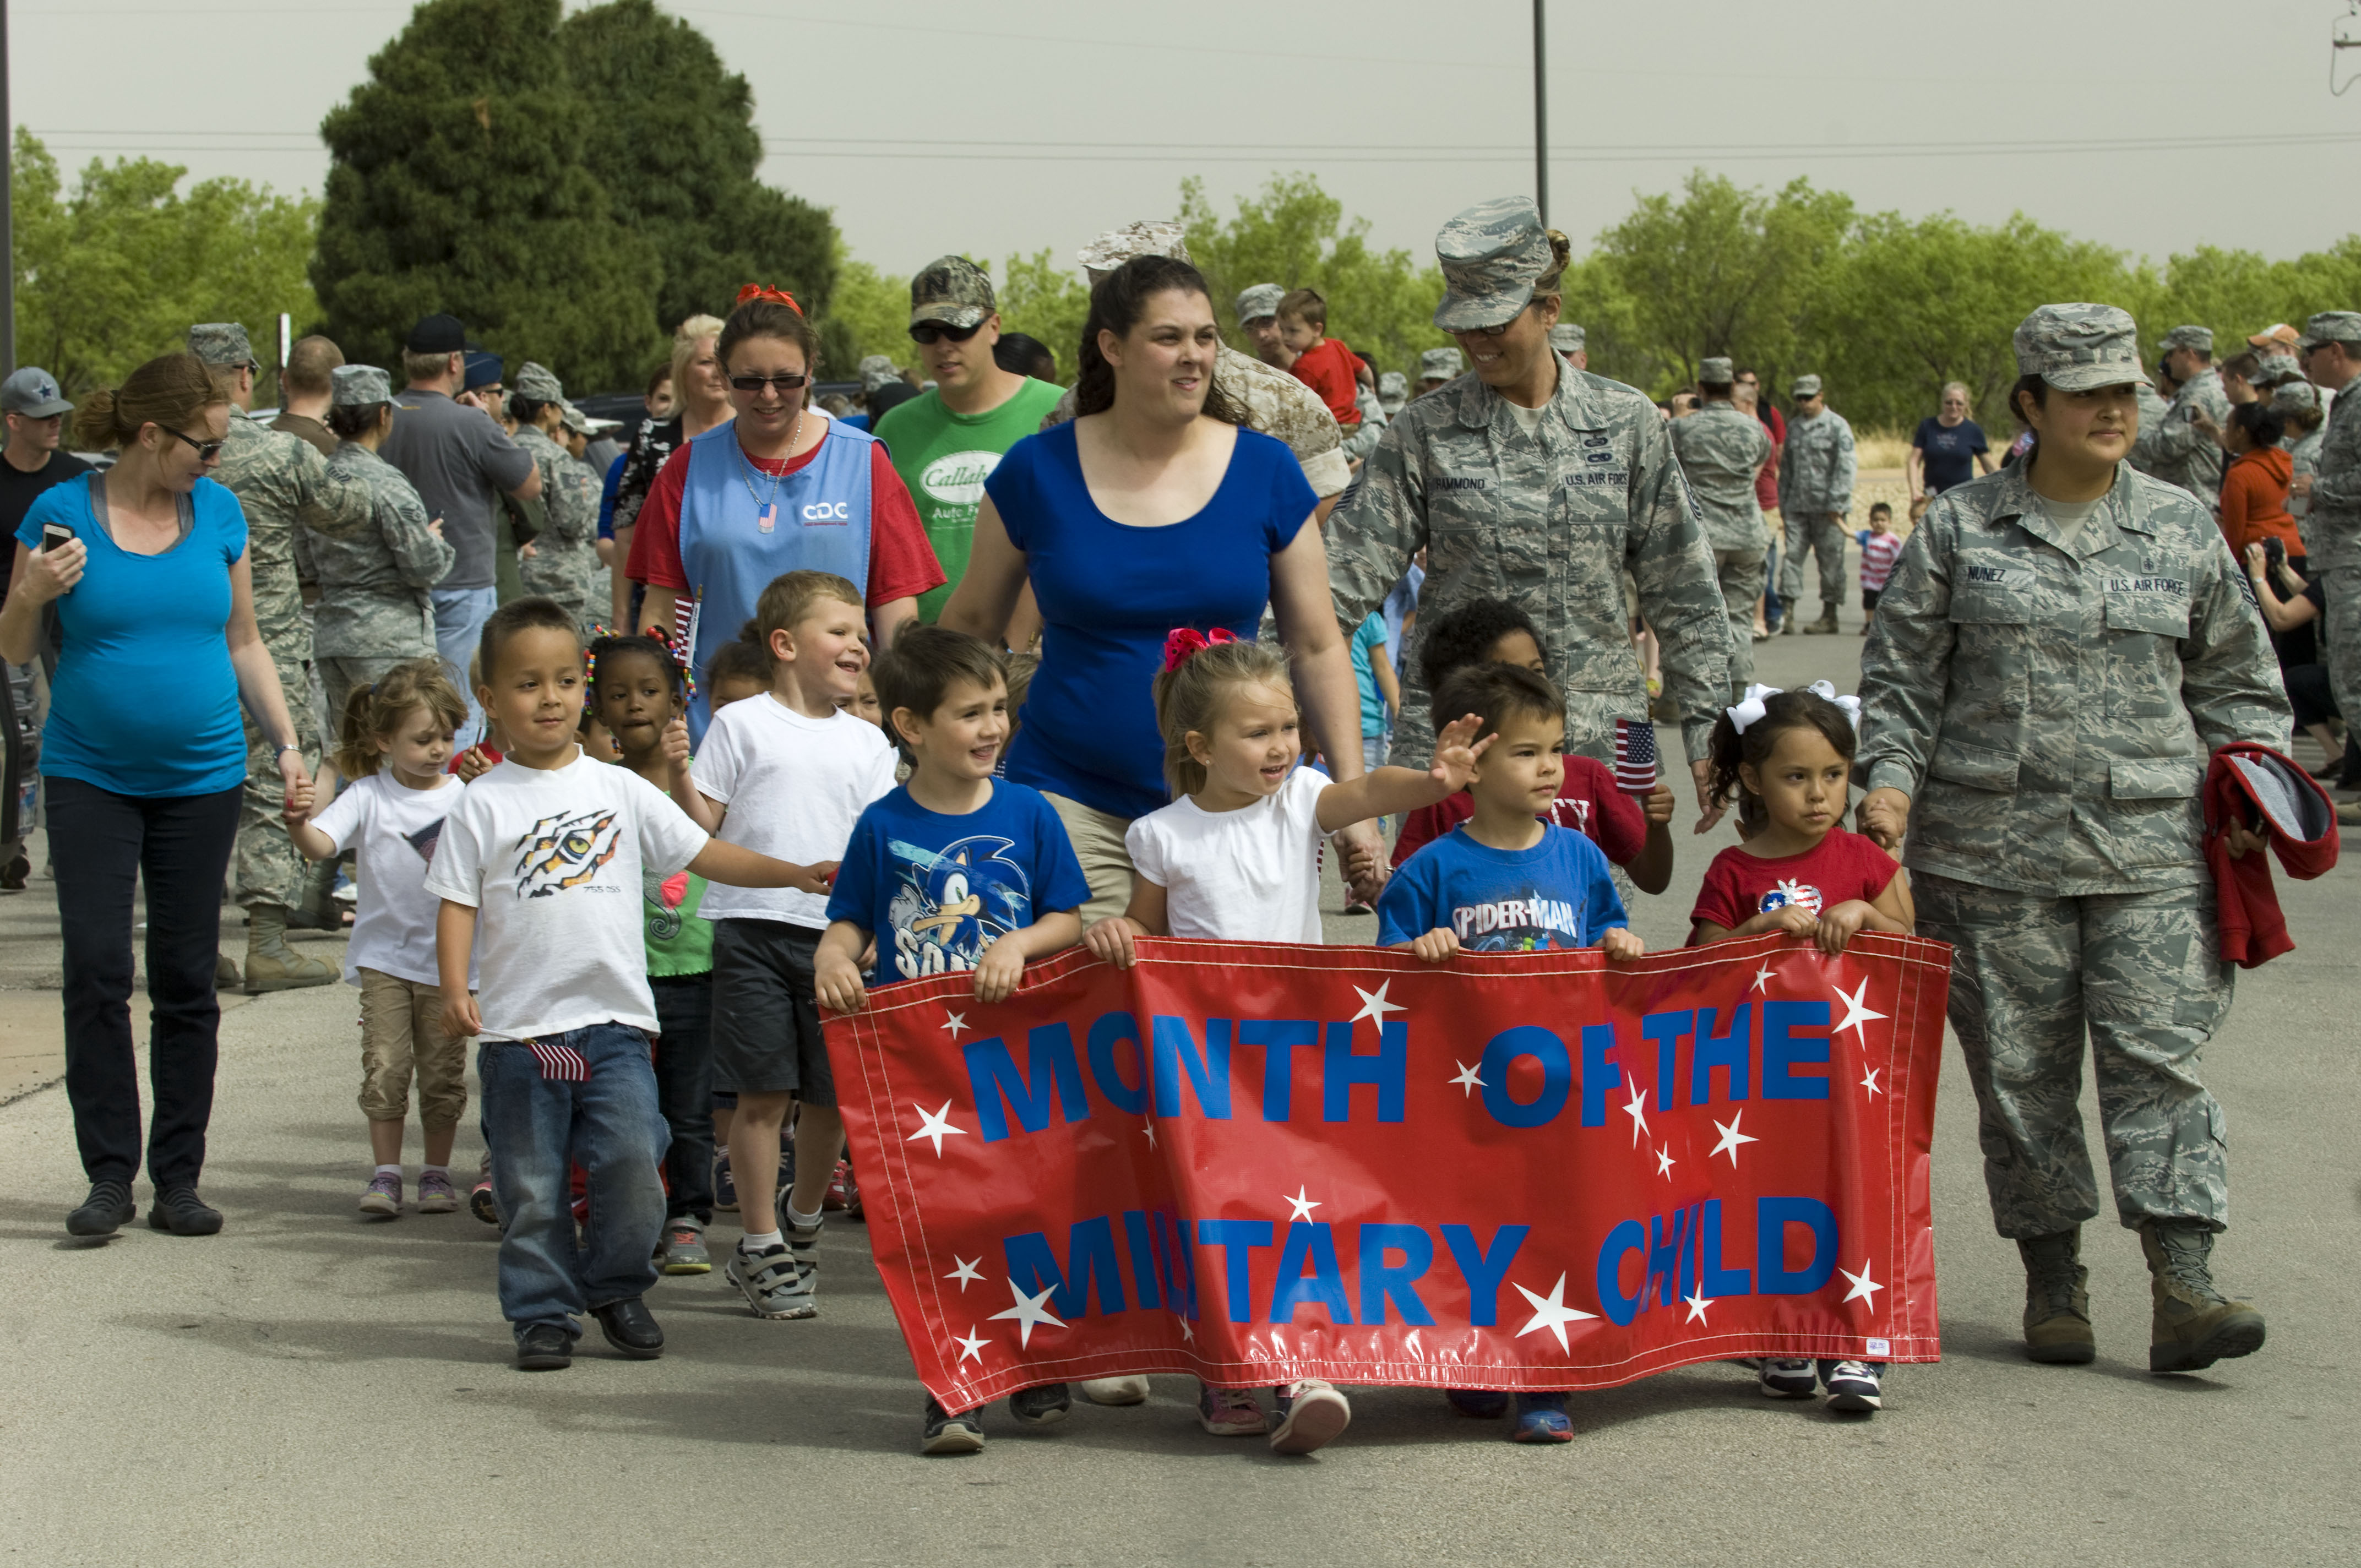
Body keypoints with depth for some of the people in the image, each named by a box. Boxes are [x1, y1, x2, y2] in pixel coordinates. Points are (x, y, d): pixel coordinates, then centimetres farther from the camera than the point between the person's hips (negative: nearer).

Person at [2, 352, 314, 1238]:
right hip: (89, 777, -3)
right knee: (96, 971, -8)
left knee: (187, 979, 4)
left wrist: (286, 743, 6)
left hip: (202, 778, 3)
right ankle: (109, 1175, 0)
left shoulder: (219, 511, 5)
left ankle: (178, 1180, 10)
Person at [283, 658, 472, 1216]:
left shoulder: (464, 798, 1)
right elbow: (321, 844, -17)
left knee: (442, 1070, 5)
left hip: (447, 958, 1)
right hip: (384, 954, -1)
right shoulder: (369, 795, -3)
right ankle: (385, 1173, 3)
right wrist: (299, 823, -38)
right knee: (385, 1065, -6)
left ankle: (437, 1172, 17)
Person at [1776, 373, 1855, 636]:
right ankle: (1789, 612, -5)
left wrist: (1836, 504, -14)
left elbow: (1845, 467, -8)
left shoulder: (1837, 426, -3)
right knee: (1793, 555, -4)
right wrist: (1783, 502, 15)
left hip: (1826, 506, -5)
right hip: (1797, 505, 5)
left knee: (1830, 560, 0)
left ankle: (1830, 616, 7)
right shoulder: (1794, 427, 15)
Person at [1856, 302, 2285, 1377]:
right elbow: (1901, 673, 8)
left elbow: (2234, 680, 19)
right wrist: (1889, 780, -6)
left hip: (2151, 849, 1)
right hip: (1993, 851, 0)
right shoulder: (1959, 530, 6)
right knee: (2020, 1066, 3)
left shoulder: (2183, 531, 11)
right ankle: (2053, 1284, 14)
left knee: (2157, 1056, -8)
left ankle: (2183, 1292, -13)